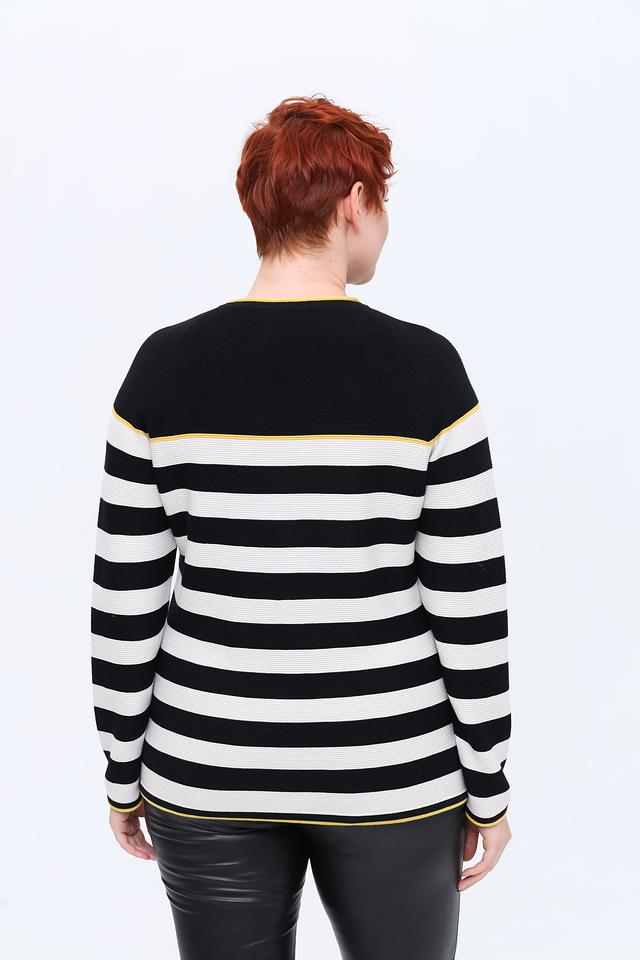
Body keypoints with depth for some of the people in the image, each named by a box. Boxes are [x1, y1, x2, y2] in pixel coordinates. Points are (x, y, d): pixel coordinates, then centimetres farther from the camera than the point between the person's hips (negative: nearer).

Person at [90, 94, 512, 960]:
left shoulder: (166, 366, -8)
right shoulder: (423, 367, -14)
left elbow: (125, 603, -5)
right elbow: (470, 609, -11)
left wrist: (125, 772, 9)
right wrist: (487, 787, 2)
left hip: (210, 773, 2)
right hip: (389, 774, -1)